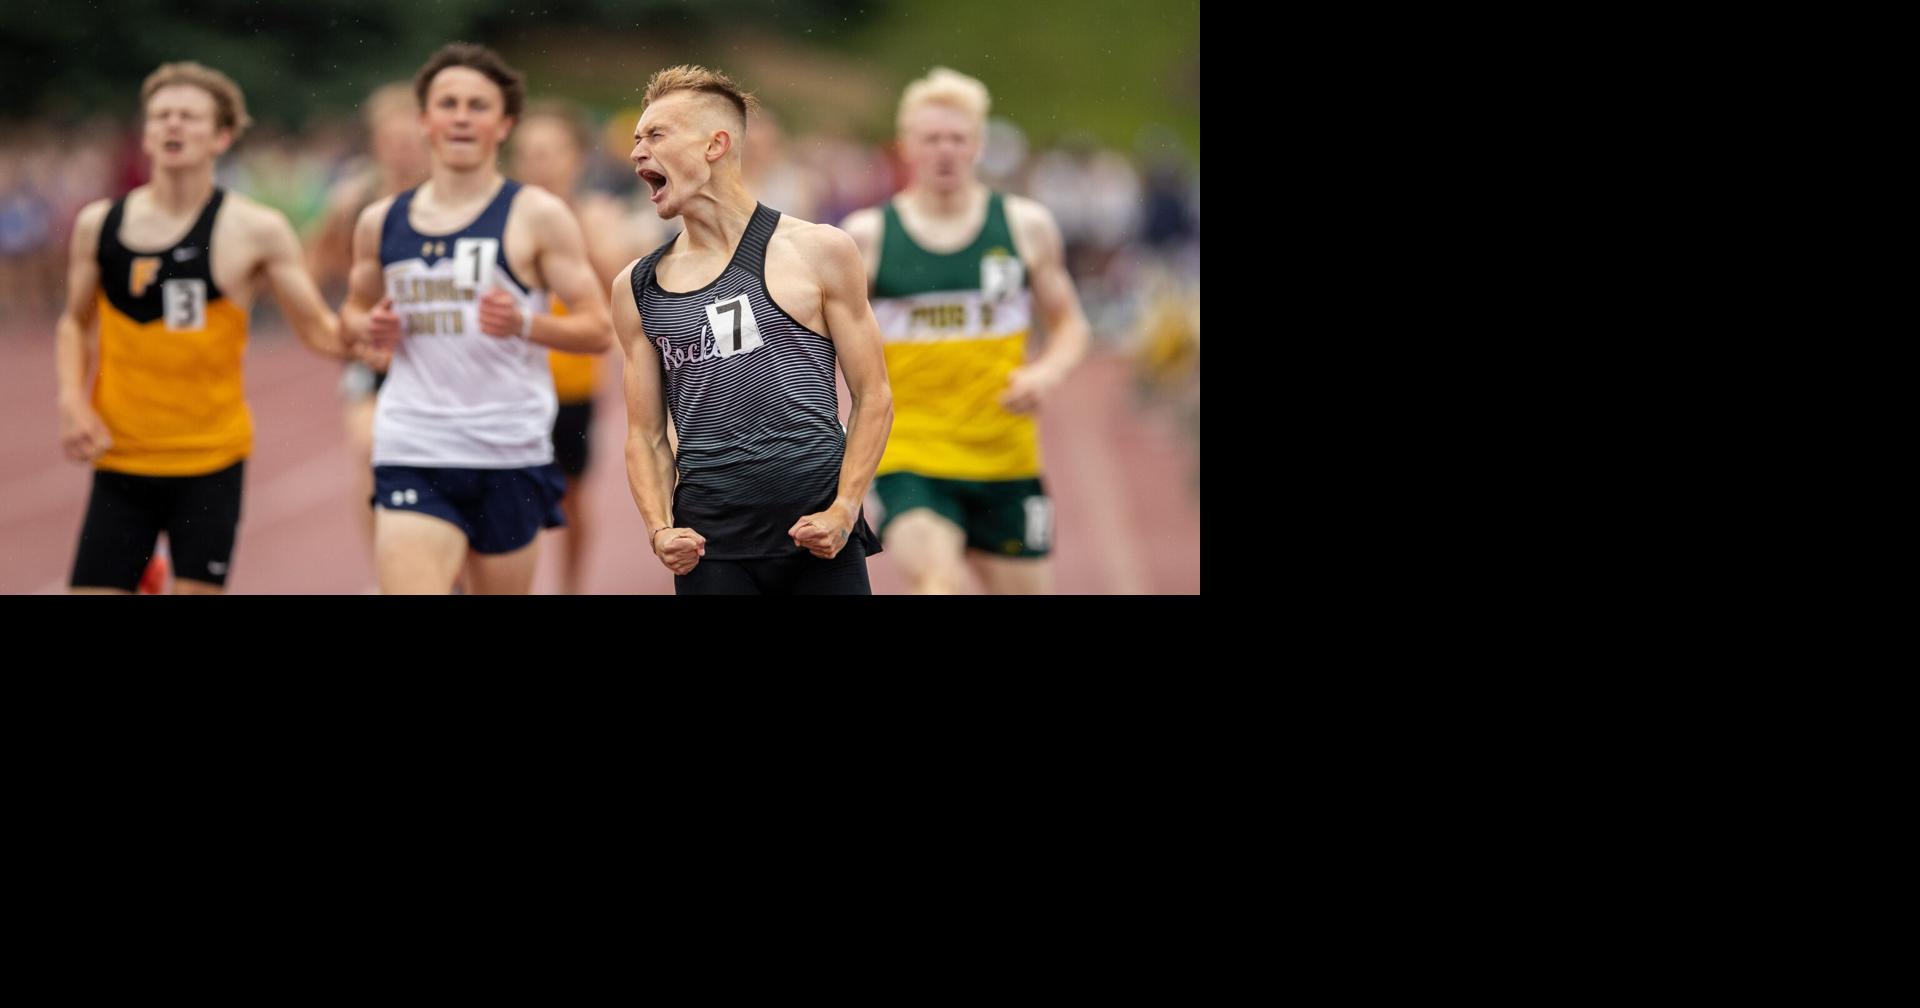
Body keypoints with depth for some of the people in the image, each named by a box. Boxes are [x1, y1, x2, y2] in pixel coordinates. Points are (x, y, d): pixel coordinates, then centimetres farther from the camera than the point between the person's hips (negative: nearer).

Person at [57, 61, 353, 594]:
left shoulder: (253, 231, -5)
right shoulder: (99, 224, 4)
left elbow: (319, 329, -2)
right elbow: (74, 323, 18)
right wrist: (72, 402, 2)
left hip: (211, 457, -3)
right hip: (120, 458, 3)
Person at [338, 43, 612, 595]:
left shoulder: (536, 216, -1)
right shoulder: (381, 222, 10)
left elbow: (597, 329, -2)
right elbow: (354, 306, 28)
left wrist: (525, 324, -20)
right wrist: (368, 326, 3)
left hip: (510, 453, -1)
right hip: (411, 452, 1)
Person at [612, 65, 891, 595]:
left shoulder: (818, 252, 2)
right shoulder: (636, 287, 10)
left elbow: (872, 397, 3)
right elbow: (645, 435, 13)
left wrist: (844, 510, -9)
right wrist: (659, 527, -4)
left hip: (819, 537, -2)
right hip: (709, 547, 2)